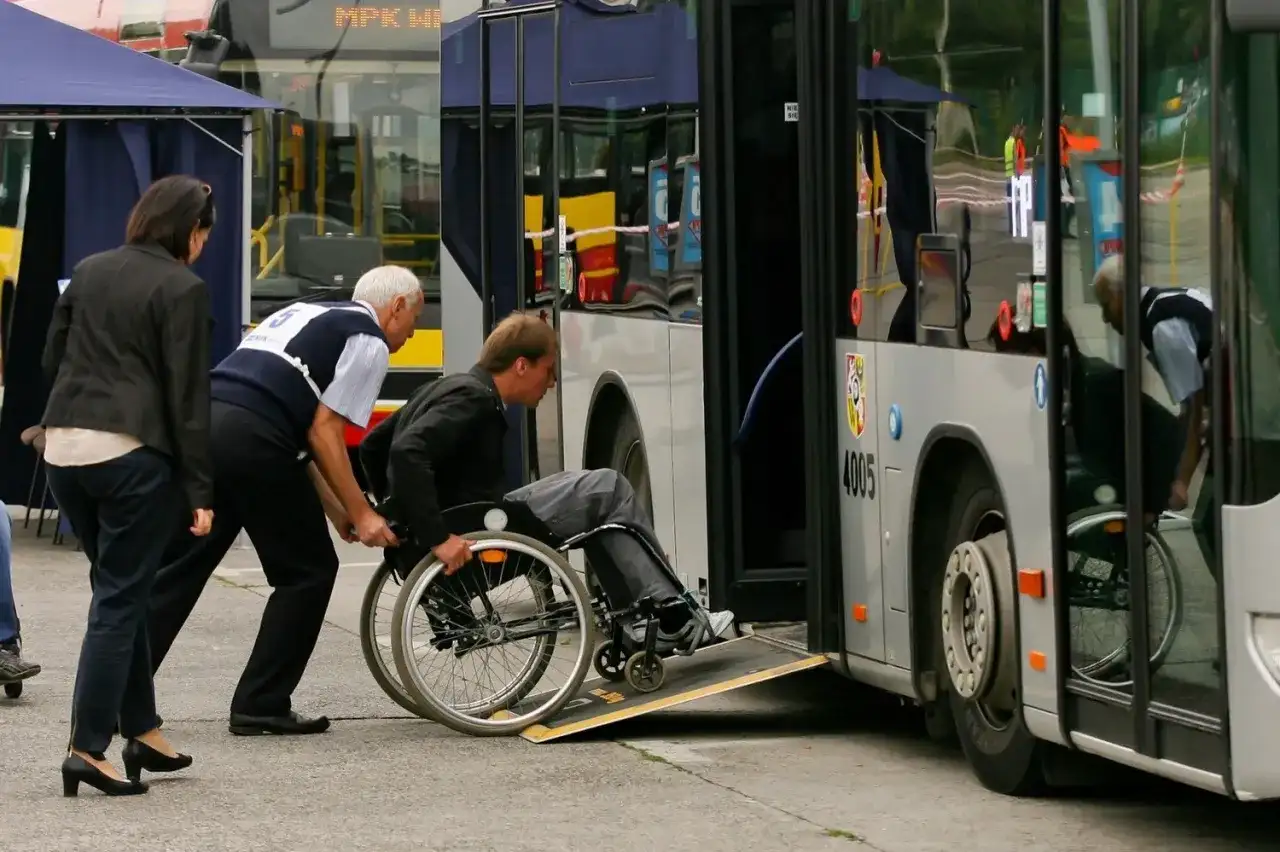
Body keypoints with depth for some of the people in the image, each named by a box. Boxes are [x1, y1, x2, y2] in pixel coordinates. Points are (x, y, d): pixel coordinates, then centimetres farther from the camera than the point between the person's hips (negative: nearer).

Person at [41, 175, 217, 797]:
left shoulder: (89, 271, 13)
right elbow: (187, 396, -8)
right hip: (132, 452, -6)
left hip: (64, 447, 6)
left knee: (120, 590, 17)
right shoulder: (182, 289, -5)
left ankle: (142, 733, 21)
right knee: (120, 599, -2)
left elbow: (52, 361, 15)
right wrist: (199, 490, -7)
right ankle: (88, 749, -6)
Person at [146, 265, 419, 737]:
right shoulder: (368, 341, 5)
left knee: (175, 569, 10)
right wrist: (359, 513, 5)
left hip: (200, 421, 8)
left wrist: (334, 508, 30)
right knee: (308, 572, 8)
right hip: (250, 441, -8)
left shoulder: (302, 314, 31)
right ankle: (261, 706, 8)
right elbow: (323, 431, -3)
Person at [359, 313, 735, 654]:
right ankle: (671, 619, 0)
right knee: (607, 489, -3)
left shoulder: (451, 388, 16)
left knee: (585, 489, 21)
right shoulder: (474, 399, -14)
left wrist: (400, 512, 27)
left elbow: (374, 445, 25)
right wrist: (438, 536, -33)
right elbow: (408, 453, -30)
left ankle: (641, 619, 15)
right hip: (466, 545, -10)